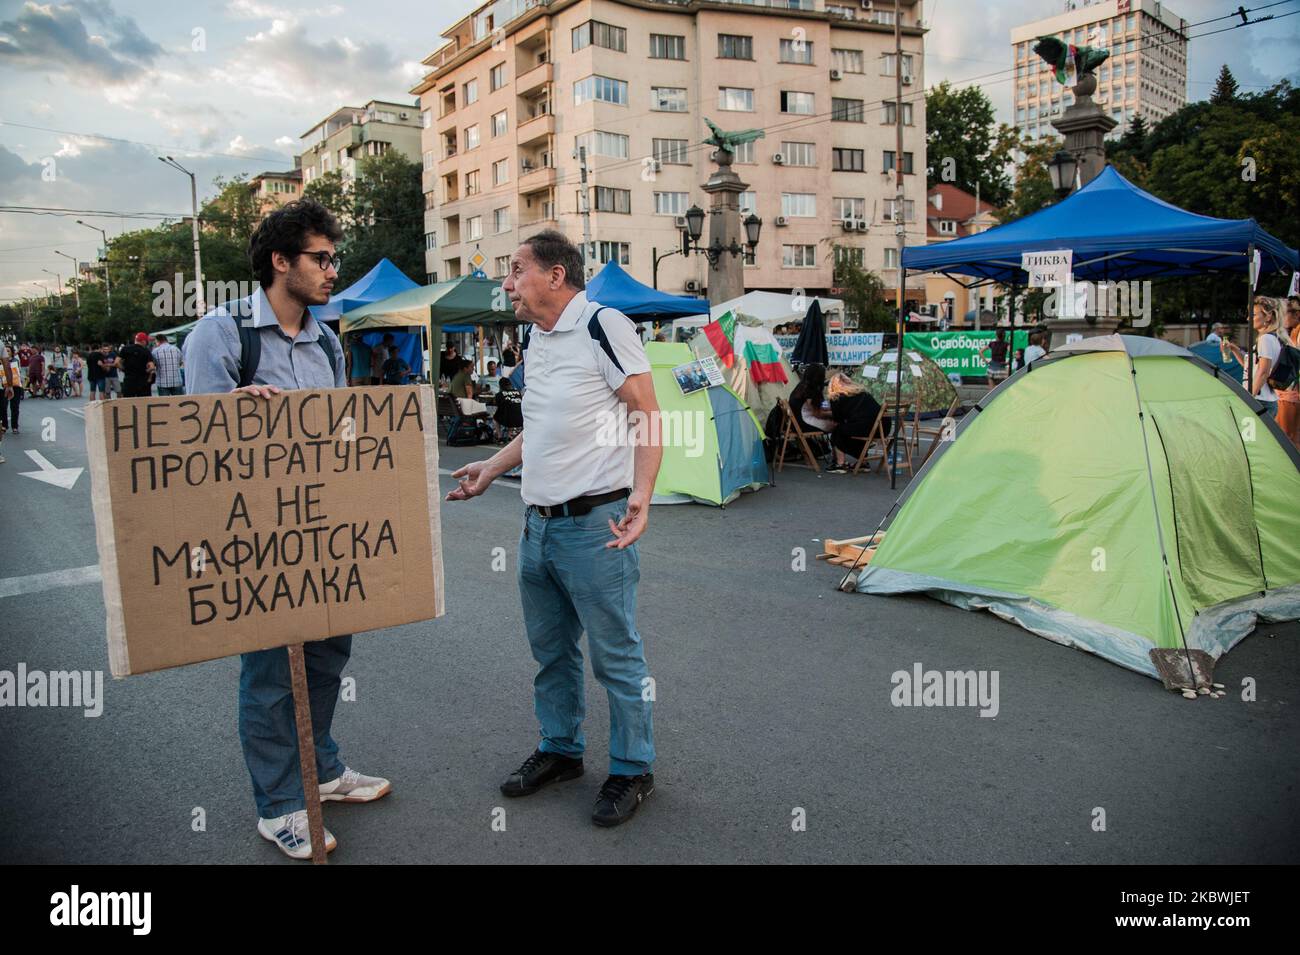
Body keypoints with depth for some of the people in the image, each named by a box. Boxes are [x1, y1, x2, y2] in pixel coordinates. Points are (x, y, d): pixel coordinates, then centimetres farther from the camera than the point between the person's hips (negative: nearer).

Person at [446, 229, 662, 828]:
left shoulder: (602, 326, -13)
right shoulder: (536, 339, 14)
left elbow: (648, 416, -16)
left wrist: (640, 496, -27)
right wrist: (492, 468, 24)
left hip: (594, 526, -9)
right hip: (538, 525, 9)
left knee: (615, 655, 4)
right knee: (550, 651, 19)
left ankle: (632, 771, 21)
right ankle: (560, 751, 37)